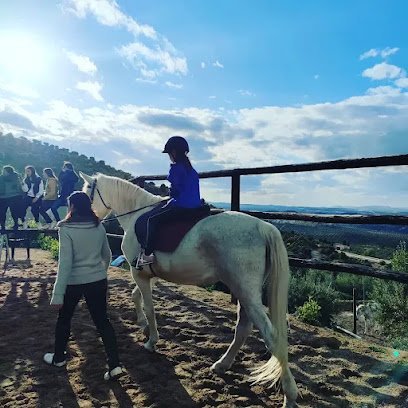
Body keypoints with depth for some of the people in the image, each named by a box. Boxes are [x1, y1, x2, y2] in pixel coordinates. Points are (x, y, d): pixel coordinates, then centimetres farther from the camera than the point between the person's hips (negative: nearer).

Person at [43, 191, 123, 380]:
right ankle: (114, 365, 6)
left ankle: (58, 357, 42)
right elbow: (107, 255, 9)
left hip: (74, 281, -3)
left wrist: (58, 294, -15)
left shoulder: (66, 229, -15)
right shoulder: (99, 227, -1)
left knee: (64, 318, 22)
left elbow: (65, 263, -19)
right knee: (102, 320, 10)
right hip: (98, 281, 4)